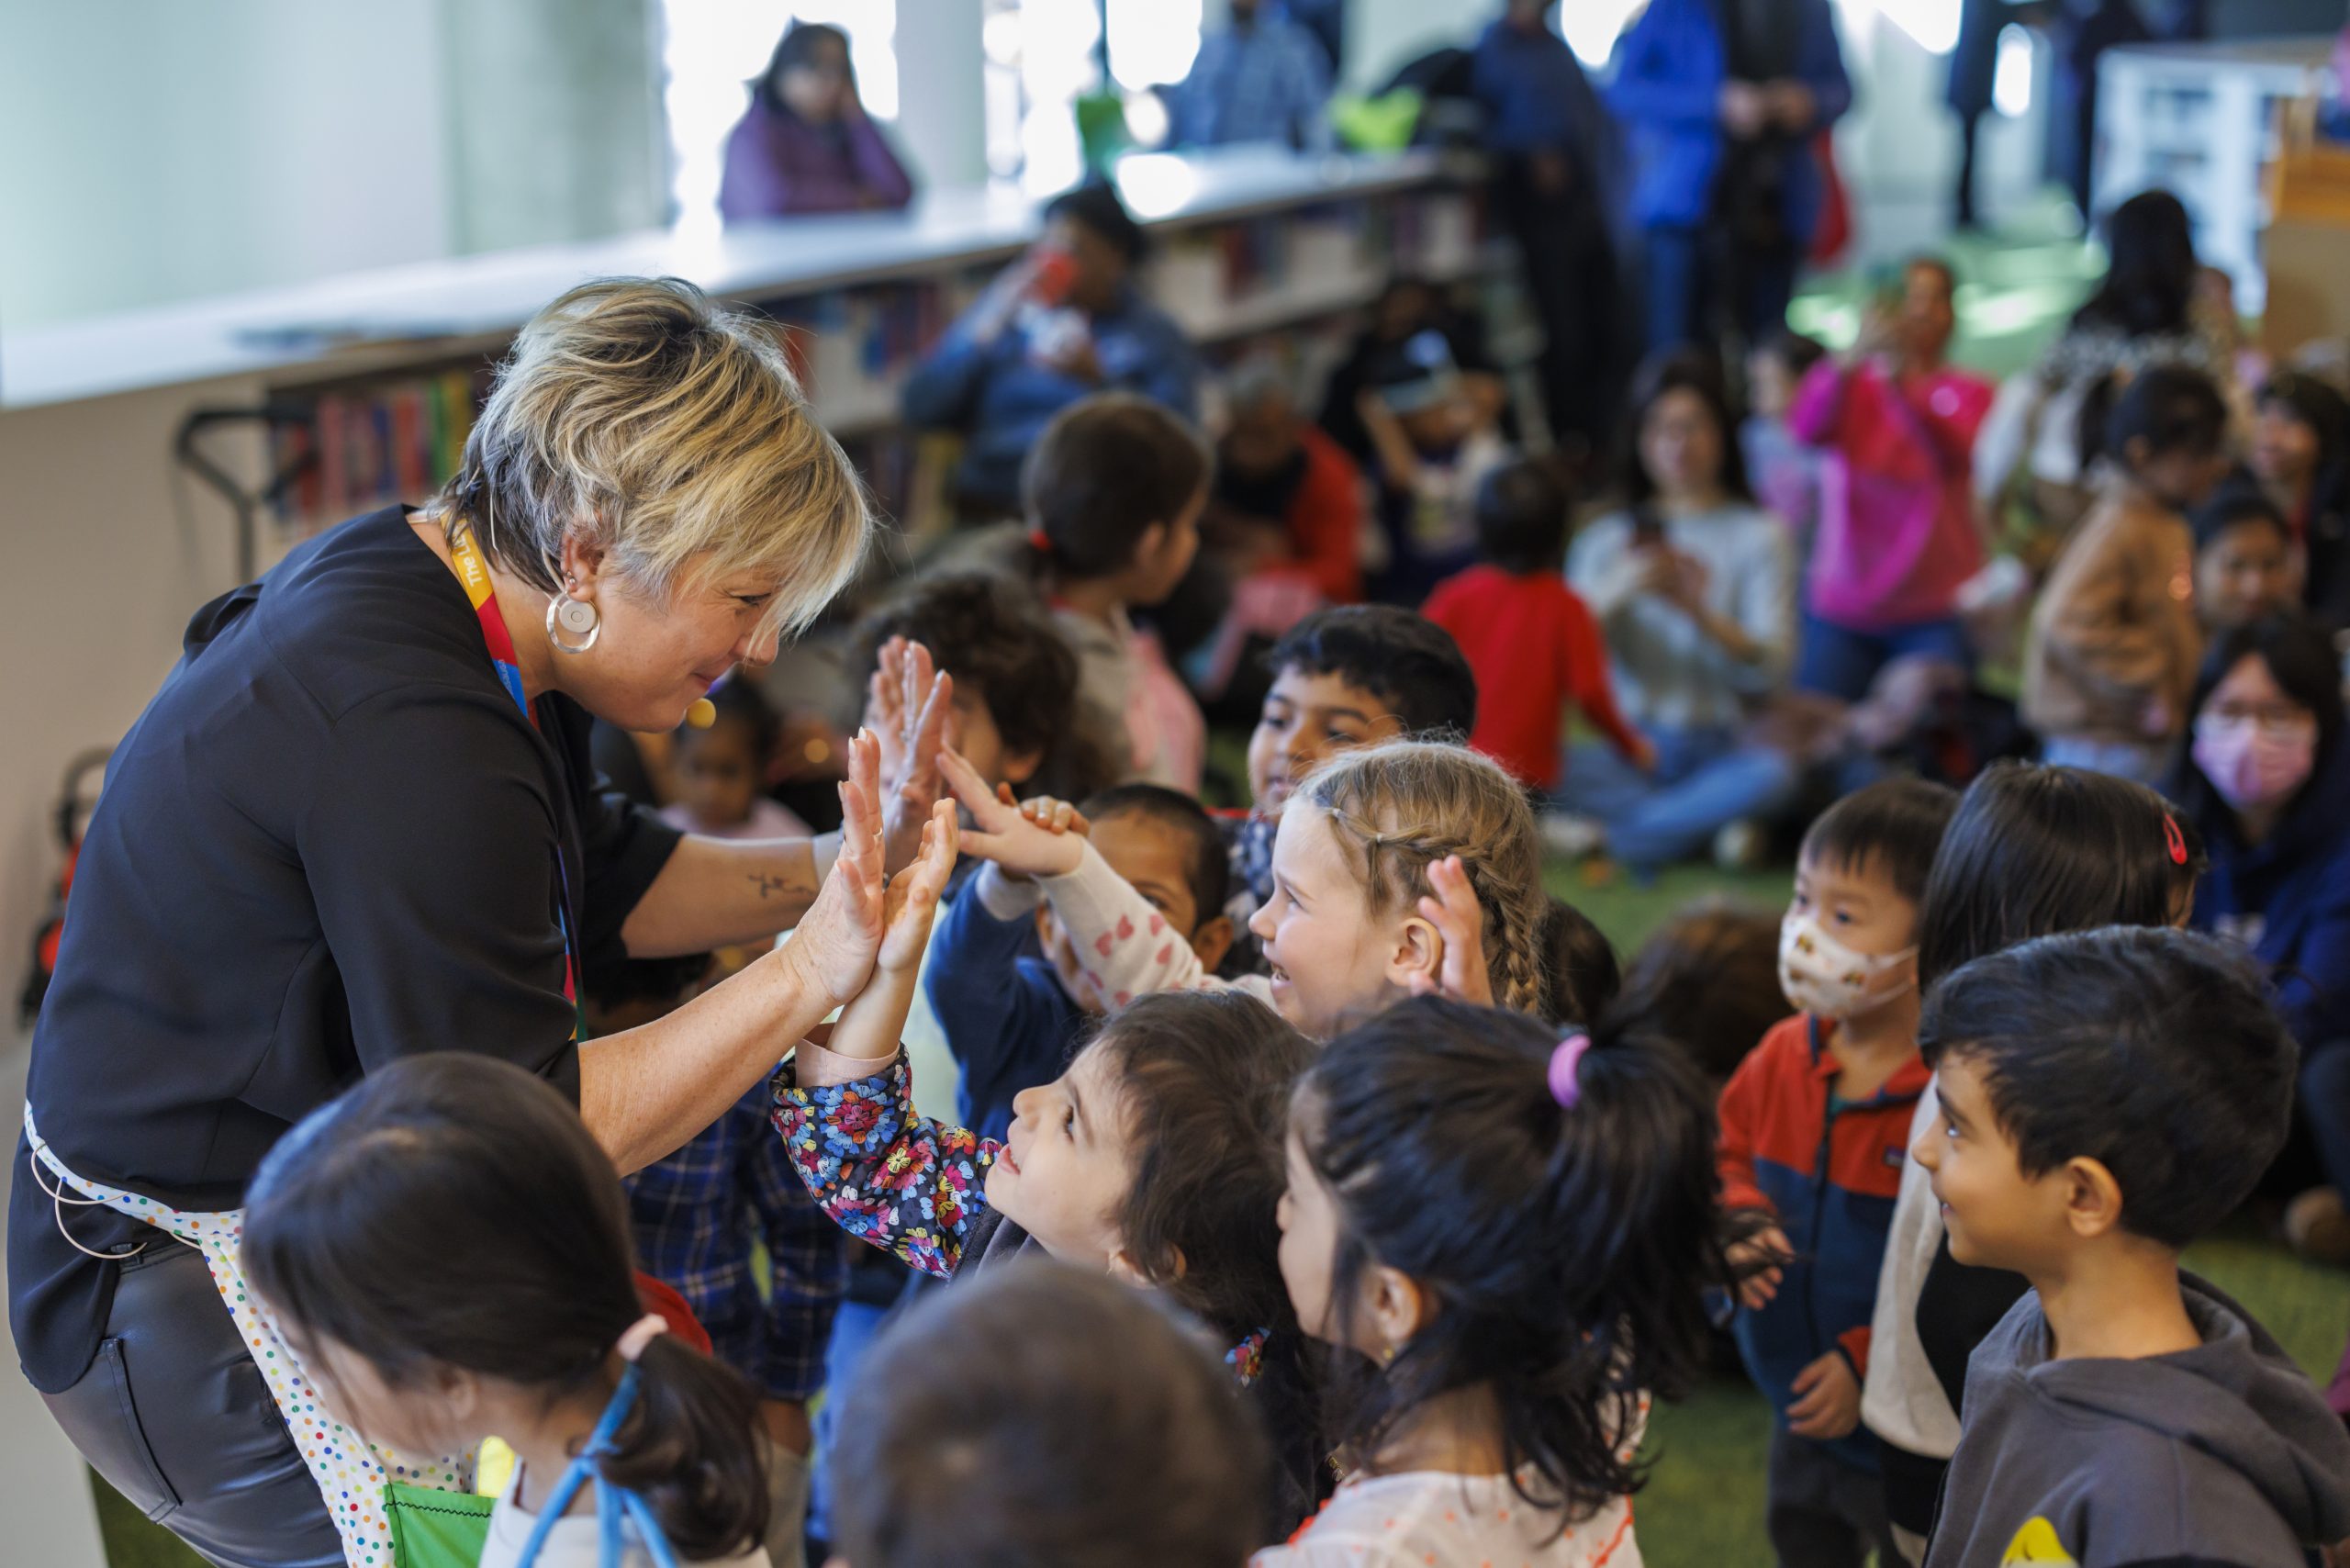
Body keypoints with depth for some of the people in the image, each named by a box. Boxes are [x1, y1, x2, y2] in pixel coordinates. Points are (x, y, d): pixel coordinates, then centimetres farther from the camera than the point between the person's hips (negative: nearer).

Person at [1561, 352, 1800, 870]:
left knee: (1774, 774, -36)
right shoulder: (1606, 537, 13)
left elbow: (1771, 667, -6)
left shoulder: (1757, 534, 7)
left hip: (1717, 749, -1)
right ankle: (1703, 825, -23)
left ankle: (1606, 836, -23)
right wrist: (1620, 590, -19)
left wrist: (1697, 609, -23)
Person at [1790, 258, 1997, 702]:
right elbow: (1806, 428, -16)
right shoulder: (1852, 384, 7)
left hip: (1935, 614, -1)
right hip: (1841, 612, 1)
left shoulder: (1969, 392, 5)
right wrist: (1854, 358, -33)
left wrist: (1904, 383, -35)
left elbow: (1956, 452, -18)